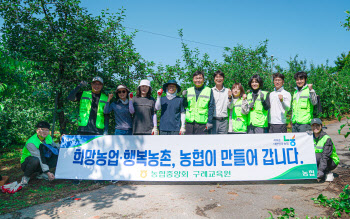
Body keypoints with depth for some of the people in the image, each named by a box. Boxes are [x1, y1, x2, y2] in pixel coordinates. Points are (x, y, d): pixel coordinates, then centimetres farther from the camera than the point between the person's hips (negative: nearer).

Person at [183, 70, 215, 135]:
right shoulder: (188, 90, 12)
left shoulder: (209, 91, 4)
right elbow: (185, 106, 11)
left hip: (202, 123, -3)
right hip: (189, 121, 3)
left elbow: (211, 107, 0)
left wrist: (209, 122, -6)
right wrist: (184, 97, -7)